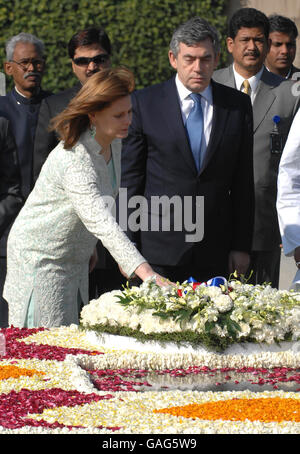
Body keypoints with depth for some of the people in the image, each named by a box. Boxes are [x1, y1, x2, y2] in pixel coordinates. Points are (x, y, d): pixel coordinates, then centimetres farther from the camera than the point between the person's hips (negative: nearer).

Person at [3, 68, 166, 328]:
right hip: (41, 258, -9)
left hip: (75, 257, 9)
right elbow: (102, 223, -41)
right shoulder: (74, 159, -31)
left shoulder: (113, 143, -2)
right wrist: (146, 274, -49)